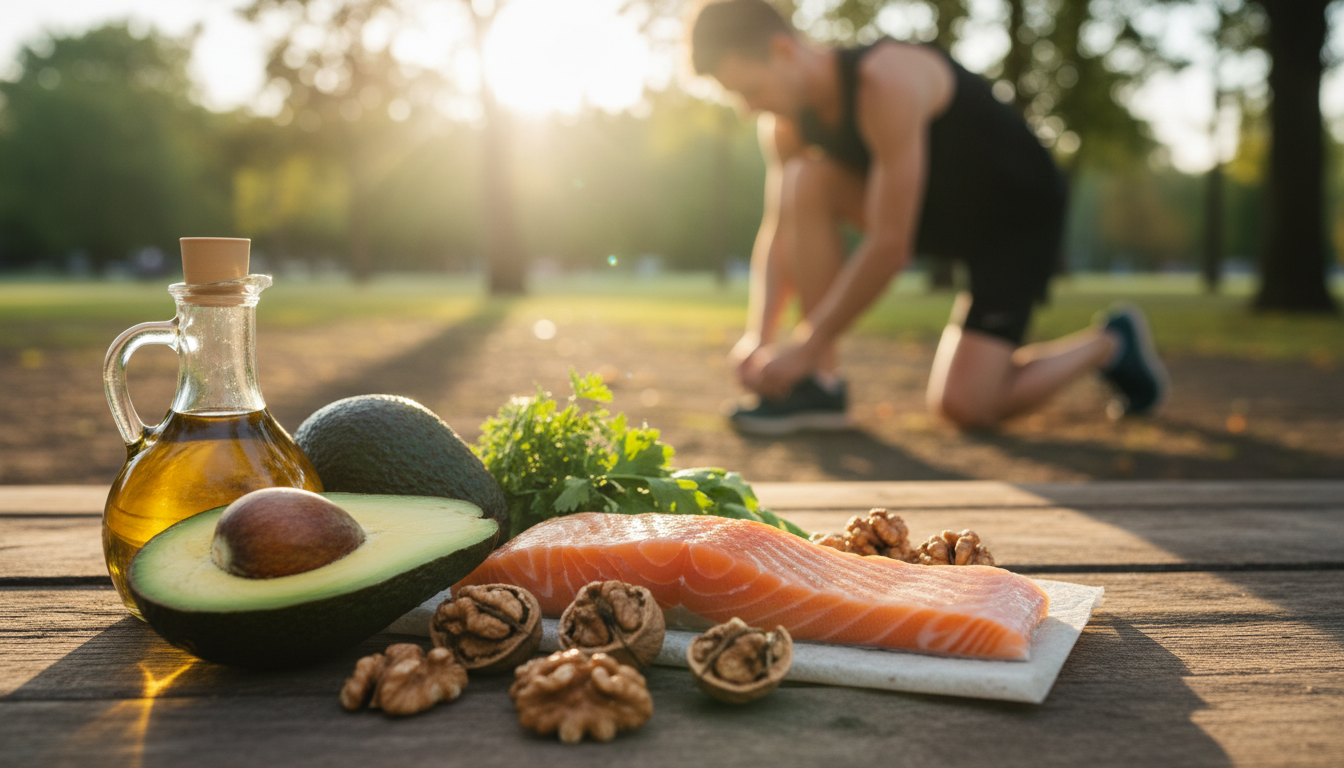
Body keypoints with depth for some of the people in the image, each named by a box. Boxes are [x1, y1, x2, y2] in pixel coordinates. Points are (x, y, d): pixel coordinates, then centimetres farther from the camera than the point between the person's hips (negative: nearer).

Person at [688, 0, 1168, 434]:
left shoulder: (887, 82, -33)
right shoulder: (787, 122, -7)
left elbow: (890, 244, -34)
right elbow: (779, 232, -4)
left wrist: (806, 346, -29)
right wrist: (759, 334, -19)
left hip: (1019, 214, -7)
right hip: (940, 208, 7)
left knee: (962, 405, -18)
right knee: (804, 183, -19)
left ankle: (1109, 344, 9)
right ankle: (820, 384, -13)